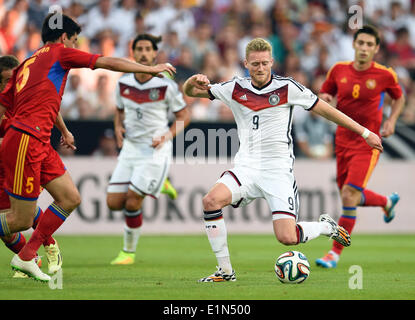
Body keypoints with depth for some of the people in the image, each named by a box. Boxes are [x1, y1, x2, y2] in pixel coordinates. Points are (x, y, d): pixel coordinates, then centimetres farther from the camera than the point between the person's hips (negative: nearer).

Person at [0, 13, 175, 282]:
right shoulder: (59, 53, 1)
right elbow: (109, 63, 2)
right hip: (26, 142, -9)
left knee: (71, 199, 8)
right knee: (22, 220, -8)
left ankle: (26, 257, 12)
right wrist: (151, 69, 10)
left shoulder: (25, 65, 22)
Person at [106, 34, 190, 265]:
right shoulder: (124, 83, 3)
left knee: (132, 202, -11)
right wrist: (118, 127, 0)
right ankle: (159, 185, 25)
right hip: (130, 148, 5)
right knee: (114, 202, -1)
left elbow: (184, 116, 0)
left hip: (155, 150, -5)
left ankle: (129, 251, 11)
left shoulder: (166, 85, -10)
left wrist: (168, 135, -16)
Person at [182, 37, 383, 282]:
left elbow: (325, 109, 3)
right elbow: (190, 92, 9)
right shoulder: (235, 89, 4)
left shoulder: (287, 88, -4)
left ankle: (326, 226, 18)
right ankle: (225, 271, -12)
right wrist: (193, 82, -16)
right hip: (246, 168, 3)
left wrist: (365, 133, 5)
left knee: (287, 237, -17)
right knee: (211, 200, -24)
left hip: (278, 170, -3)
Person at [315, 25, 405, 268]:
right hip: (343, 141, 5)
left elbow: (399, 97, 11)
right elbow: (324, 94, 14)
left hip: (368, 143, -5)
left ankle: (336, 253, -7)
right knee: (349, 195, 14)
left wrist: (391, 120, -4)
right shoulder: (339, 70, -1)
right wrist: (325, 99, -10)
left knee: (349, 195, -15)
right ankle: (388, 202, 47)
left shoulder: (385, 75, -8)